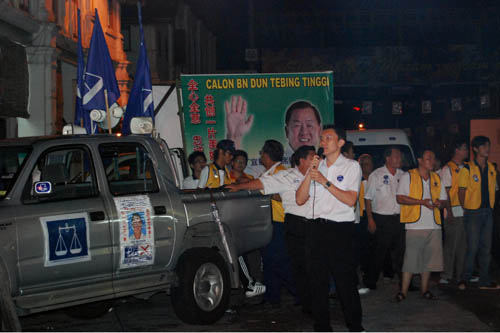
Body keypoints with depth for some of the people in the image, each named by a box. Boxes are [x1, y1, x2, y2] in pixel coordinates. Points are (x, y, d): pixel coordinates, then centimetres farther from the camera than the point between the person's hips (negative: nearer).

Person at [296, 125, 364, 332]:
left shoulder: (351, 167, 2)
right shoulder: (316, 166, 15)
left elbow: (350, 200, -11)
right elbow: (300, 199, 7)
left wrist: (325, 182, -14)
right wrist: (309, 174, -4)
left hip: (341, 228, -4)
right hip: (317, 227, 4)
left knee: (345, 278, -1)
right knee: (317, 278, 6)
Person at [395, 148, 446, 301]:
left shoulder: (437, 178, 18)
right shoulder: (408, 176, 1)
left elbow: (443, 199, 21)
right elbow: (400, 198, -7)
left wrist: (439, 203, -4)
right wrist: (422, 202, -15)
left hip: (433, 225, 5)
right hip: (415, 225, -5)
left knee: (429, 258, 8)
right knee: (411, 258, -7)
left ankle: (424, 289, 18)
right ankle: (403, 291, -1)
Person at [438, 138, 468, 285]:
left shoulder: (465, 168, 14)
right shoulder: (447, 169, -5)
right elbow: (446, 192, -9)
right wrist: (449, 212, -15)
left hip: (465, 211, 7)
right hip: (453, 212, -7)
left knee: (463, 245, 10)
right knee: (450, 245, -5)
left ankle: (461, 274, 18)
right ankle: (446, 276, 0)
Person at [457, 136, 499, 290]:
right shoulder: (467, 169, -7)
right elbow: (461, 192, -4)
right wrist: (466, 210, -2)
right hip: (473, 213, -5)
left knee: (486, 247, 8)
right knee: (473, 247, -6)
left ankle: (485, 281, 15)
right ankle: (464, 279, 6)